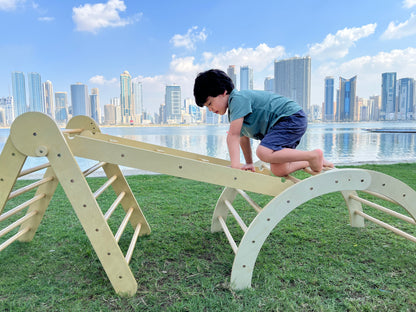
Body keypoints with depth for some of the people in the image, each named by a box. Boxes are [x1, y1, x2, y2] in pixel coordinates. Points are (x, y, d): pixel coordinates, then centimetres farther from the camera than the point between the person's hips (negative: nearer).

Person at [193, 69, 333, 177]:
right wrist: (249, 164, 24)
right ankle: (315, 161, 16)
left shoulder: (238, 98, -16)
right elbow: (243, 136, 23)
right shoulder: (234, 109, 15)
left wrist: (235, 166, -26)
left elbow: (232, 135, -23)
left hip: (292, 117, -9)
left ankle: (313, 155, -15)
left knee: (264, 152, -29)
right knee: (278, 170, -3)